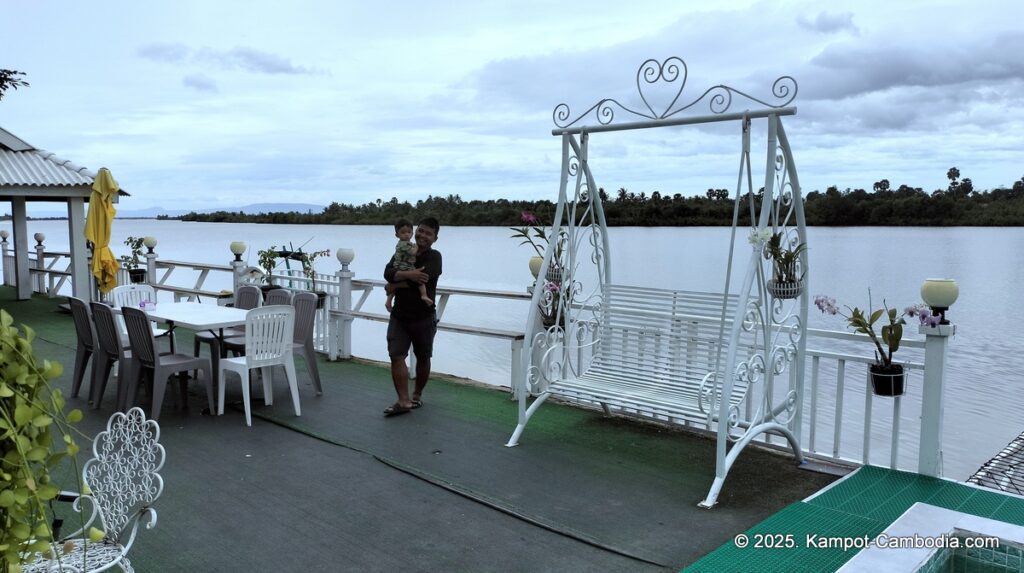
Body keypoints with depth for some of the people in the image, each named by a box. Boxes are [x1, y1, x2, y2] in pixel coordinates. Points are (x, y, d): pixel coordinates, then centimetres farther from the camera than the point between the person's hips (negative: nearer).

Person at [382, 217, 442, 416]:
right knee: (396, 356, -9)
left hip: (423, 317, -3)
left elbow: (423, 277, -24)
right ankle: (403, 401, -10)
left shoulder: (434, 257, -6)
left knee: (423, 358, 12)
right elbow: (388, 273, -9)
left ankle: (417, 395, 31)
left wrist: (396, 283, -13)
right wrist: (408, 274, -27)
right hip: (399, 315, 3)